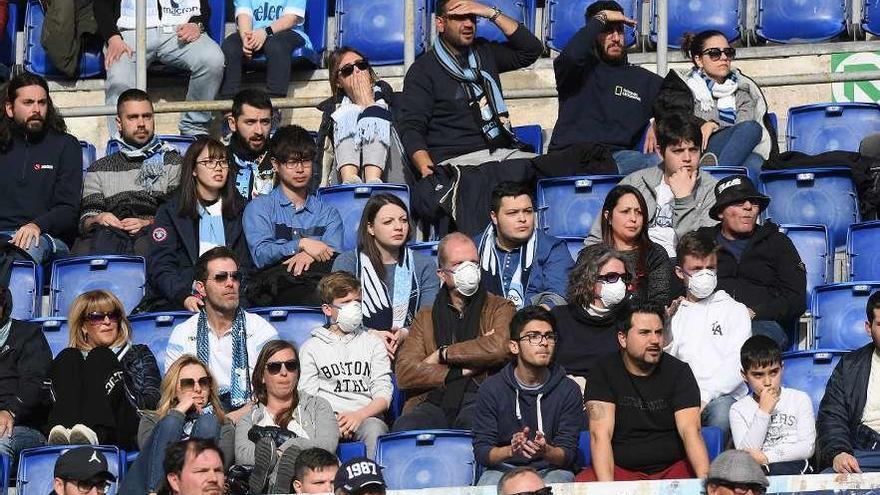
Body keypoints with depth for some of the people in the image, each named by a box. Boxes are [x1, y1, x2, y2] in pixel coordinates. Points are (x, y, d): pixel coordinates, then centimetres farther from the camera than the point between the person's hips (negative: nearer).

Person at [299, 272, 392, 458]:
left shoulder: (373, 343, 22)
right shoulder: (311, 348, 19)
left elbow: (383, 395, 11)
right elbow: (307, 396, 8)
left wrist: (359, 415, -10)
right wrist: (333, 421, -12)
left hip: (366, 416, 1)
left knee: (375, 429, -36)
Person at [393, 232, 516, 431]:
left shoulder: (500, 308, 18)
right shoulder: (425, 317, 24)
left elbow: (500, 348, -6)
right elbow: (404, 373, 9)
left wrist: (443, 354, 3)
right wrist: (463, 371, -1)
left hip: (480, 400, -2)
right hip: (435, 402, 2)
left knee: (474, 422, -40)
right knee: (403, 428, -33)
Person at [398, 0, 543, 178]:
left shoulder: (484, 52, 24)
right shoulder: (423, 70, 7)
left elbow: (531, 50, 16)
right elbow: (411, 129, -3)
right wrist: (428, 171, -23)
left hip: (504, 151, 6)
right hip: (456, 159, -6)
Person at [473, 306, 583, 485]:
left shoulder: (568, 390, 0)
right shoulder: (491, 388, 0)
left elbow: (568, 453, -4)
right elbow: (481, 452, -4)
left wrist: (546, 451, -28)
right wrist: (510, 450, -26)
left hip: (552, 469, 0)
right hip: (502, 468, 0)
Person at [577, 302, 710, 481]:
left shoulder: (679, 372, 3)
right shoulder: (604, 373, 0)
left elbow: (690, 431, -9)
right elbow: (600, 434, -11)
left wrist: (705, 479, -28)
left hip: (674, 467, 1)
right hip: (620, 469, 0)